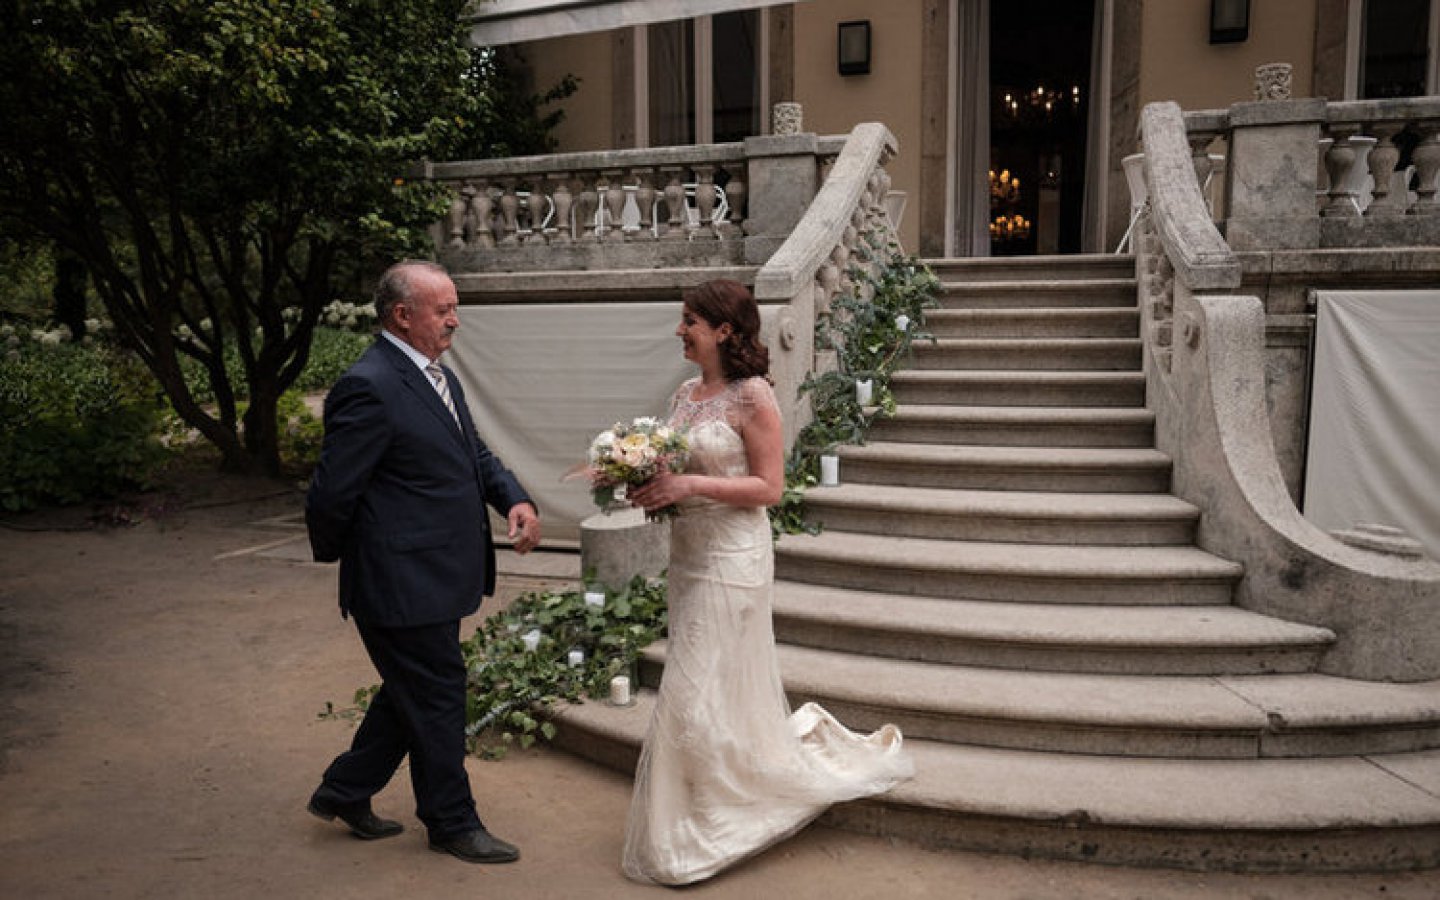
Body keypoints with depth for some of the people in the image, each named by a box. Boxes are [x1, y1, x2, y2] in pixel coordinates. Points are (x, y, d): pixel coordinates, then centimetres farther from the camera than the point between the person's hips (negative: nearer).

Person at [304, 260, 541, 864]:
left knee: (410, 692, 23)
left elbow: (475, 455, 13)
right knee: (437, 700, 7)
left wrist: (516, 500, -5)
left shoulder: (440, 377, 9)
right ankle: (452, 823, 27)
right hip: (403, 582, -10)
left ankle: (343, 793, 41)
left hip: (436, 577, 10)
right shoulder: (368, 388, -21)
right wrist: (335, 554, -1)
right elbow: (330, 494, -19)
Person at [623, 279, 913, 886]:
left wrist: (691, 485, -23)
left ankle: (697, 835, 17)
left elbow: (769, 488, -15)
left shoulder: (751, 396, -14)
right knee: (723, 687, 16)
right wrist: (651, 485, -2)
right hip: (688, 552, 8)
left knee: (703, 692, -1)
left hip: (732, 557, -8)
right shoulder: (685, 393, 8)